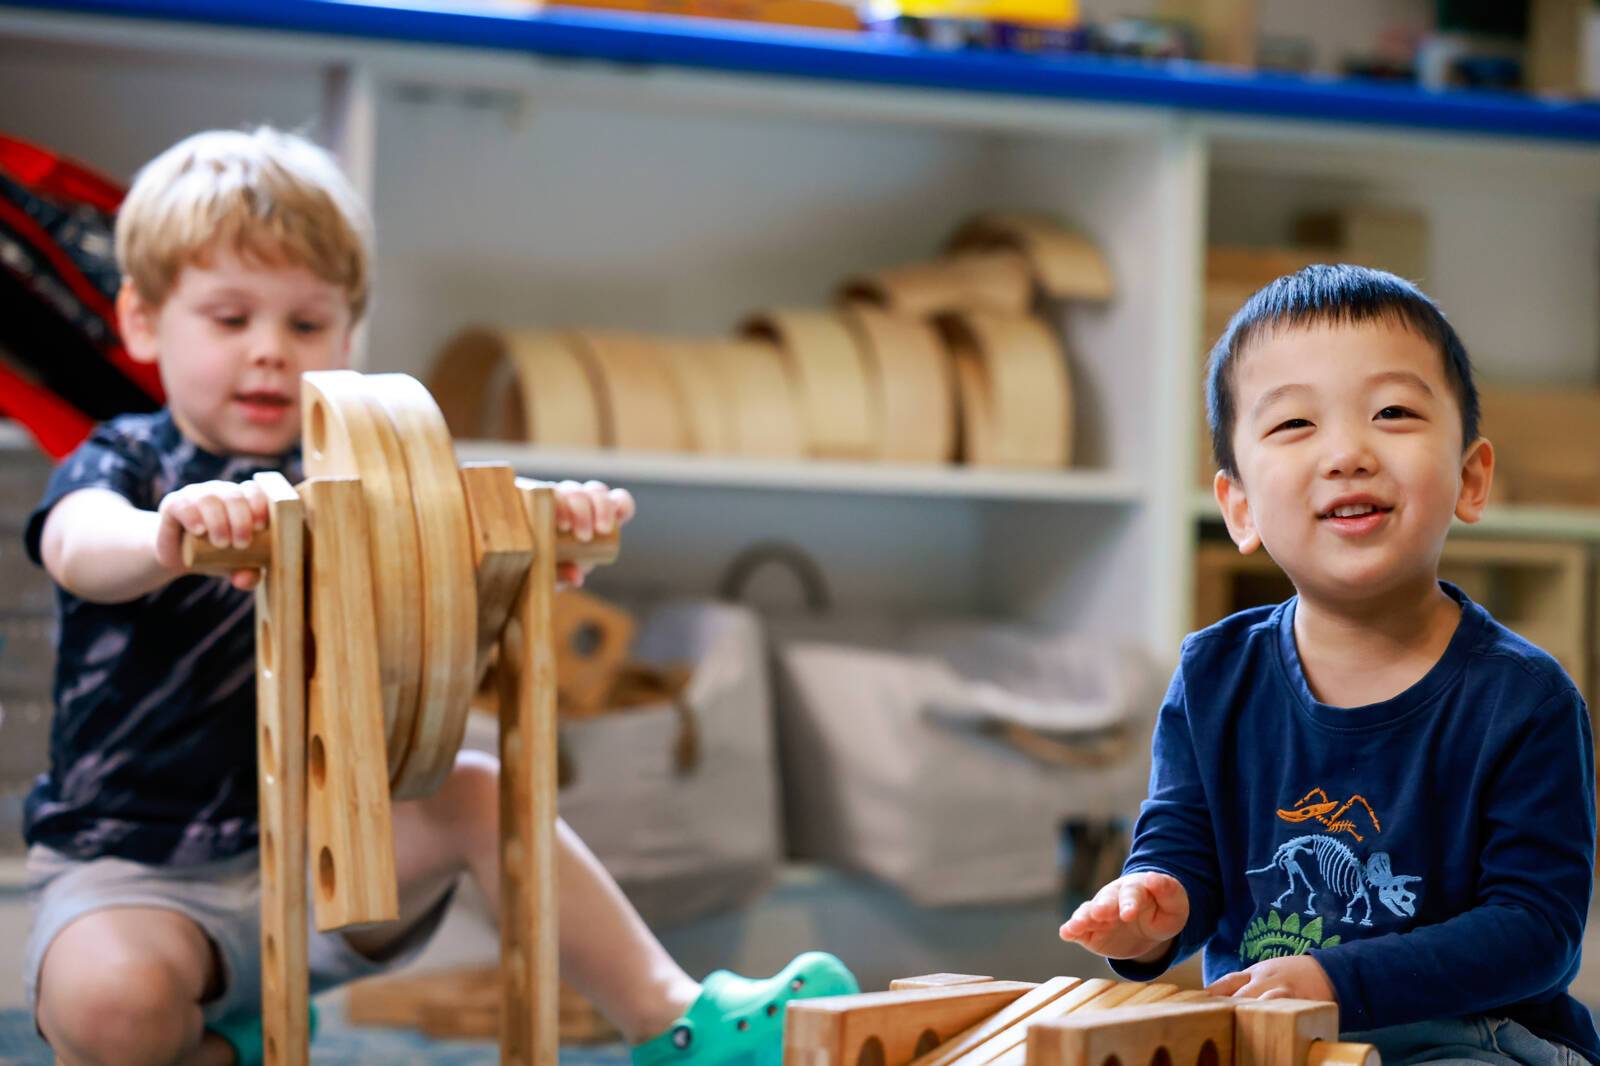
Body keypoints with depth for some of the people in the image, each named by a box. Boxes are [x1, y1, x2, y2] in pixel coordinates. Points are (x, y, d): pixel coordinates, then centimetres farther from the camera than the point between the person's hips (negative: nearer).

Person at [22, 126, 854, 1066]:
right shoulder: (122, 464, -7)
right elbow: (77, 547, -31)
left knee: (479, 793, -21)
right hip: (134, 871, -2)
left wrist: (551, 519, -40)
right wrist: (166, 537, -56)